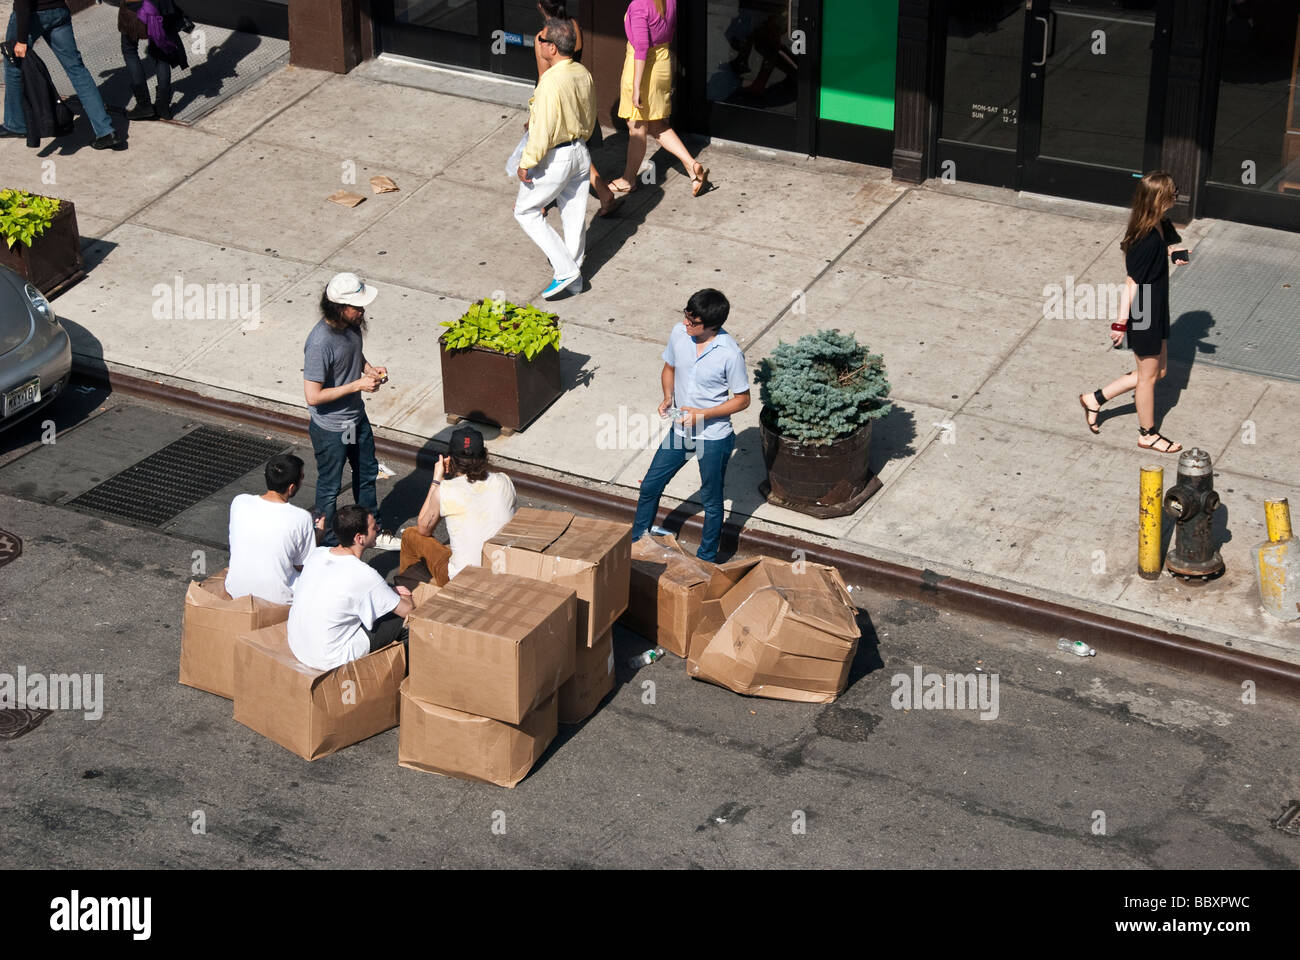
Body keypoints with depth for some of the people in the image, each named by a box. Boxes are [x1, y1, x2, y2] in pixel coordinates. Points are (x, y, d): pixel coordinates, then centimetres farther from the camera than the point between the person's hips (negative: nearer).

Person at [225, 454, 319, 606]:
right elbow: (301, 565, -6)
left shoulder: (239, 502, -10)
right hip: (277, 597, -4)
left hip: (235, 591, 4)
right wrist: (319, 534, 11)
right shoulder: (301, 518, -20)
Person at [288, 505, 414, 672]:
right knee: (403, 618, 5)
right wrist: (404, 598, 15)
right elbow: (408, 609, -8)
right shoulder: (364, 575, -23)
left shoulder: (317, 554, -4)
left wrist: (391, 591, 15)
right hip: (329, 660, -7)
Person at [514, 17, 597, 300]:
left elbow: (543, 130, -25)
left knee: (526, 211, 9)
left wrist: (526, 164, -16)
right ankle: (574, 274, 29)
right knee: (574, 215, 17)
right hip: (581, 152, 8)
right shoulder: (583, 74, -1)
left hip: (555, 157, -8)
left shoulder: (551, 83, -27)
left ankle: (565, 269, 3)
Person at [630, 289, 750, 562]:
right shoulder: (679, 333, -11)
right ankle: (635, 542, 40)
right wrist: (668, 397, -9)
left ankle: (706, 558, 34)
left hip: (713, 437, -5)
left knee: (711, 501, 14)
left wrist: (703, 414, -22)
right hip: (680, 430, 5)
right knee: (650, 486, 17)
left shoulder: (730, 353, -25)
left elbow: (742, 399, -15)